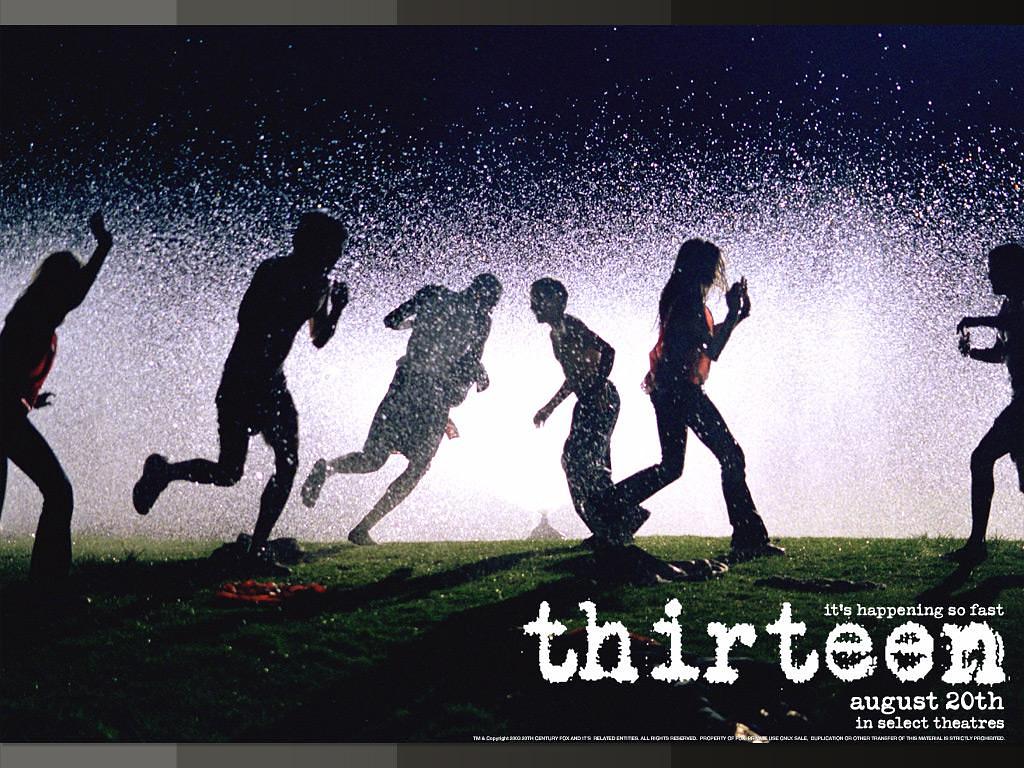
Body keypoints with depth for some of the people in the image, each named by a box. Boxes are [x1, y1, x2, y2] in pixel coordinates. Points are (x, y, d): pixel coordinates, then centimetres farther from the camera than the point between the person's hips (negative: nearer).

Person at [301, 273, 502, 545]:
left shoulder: (435, 296, 10)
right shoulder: (479, 319, -1)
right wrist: (481, 378, 14)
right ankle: (362, 529, 0)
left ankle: (328, 467, -19)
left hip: (405, 384, 4)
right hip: (437, 395, -4)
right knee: (417, 468, 10)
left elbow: (391, 321, 14)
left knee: (372, 459, 13)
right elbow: (470, 364, -7)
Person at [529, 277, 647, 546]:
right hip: (587, 403, 10)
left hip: (601, 400, -10)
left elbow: (607, 351, -24)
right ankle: (604, 529, 10)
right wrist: (549, 407, 29)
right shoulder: (557, 333, 19)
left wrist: (598, 388, -30)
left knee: (580, 459, -17)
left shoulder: (569, 326, -11)